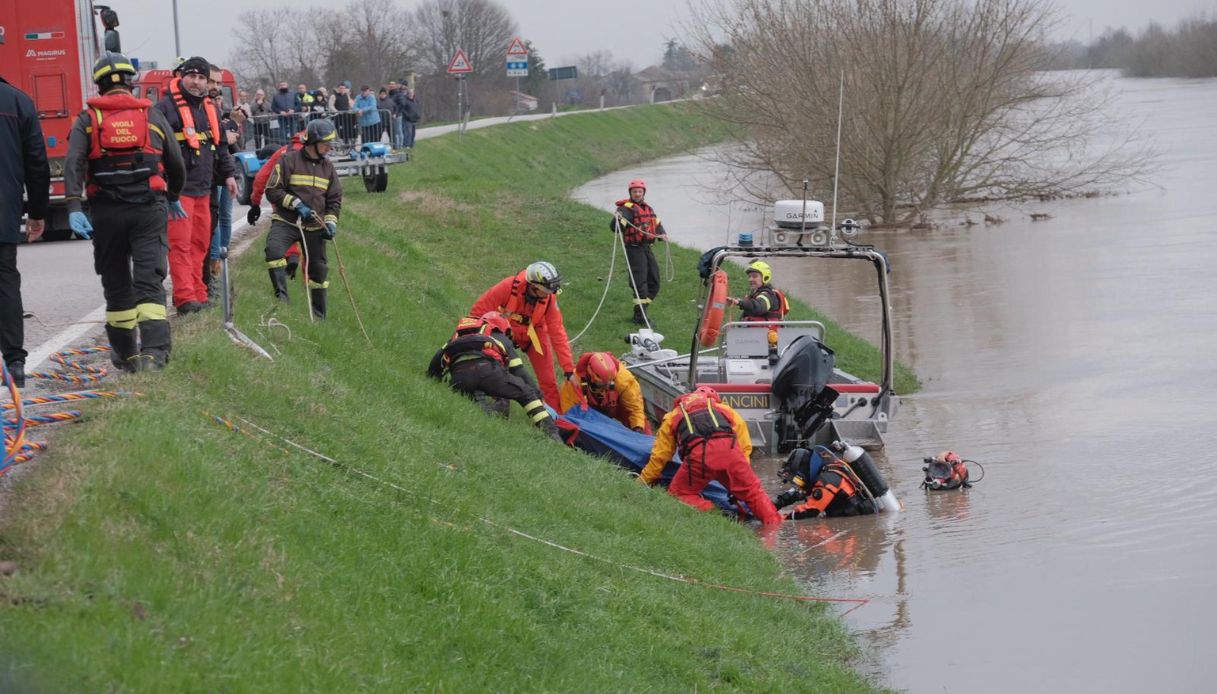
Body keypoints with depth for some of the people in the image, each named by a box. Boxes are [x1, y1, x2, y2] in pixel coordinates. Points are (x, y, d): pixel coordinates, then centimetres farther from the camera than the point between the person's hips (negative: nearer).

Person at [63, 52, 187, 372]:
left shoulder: (88, 119, 4)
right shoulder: (152, 115, 8)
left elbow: (73, 163, -11)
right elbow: (176, 164, 15)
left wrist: (73, 208, -18)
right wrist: (173, 198, 33)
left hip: (107, 212, 0)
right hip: (149, 209, 0)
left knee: (117, 285, 14)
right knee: (149, 282, -6)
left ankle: (125, 354, 25)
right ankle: (155, 350, -23)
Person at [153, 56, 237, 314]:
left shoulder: (210, 109, 18)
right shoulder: (165, 108, -5)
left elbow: (220, 146, 28)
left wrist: (227, 174, 22)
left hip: (203, 187, 8)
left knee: (200, 242, 9)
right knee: (180, 243, -9)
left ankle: (198, 294, 15)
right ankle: (185, 297, -12)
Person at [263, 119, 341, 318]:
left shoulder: (328, 167, 11)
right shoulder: (289, 160, -5)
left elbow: (335, 199, 16)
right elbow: (272, 190, -8)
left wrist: (331, 221, 0)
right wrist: (296, 204, -17)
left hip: (314, 226, 4)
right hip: (286, 221, -4)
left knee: (318, 268, 9)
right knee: (274, 249, -32)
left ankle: (319, 314, 22)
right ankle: (281, 295, -29)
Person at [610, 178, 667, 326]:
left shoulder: (648, 208, 14)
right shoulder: (627, 208, -11)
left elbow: (657, 224, 26)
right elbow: (615, 228, -22)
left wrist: (662, 234, 6)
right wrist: (616, 220, -43)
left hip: (647, 248, 8)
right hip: (634, 249, -8)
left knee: (654, 281, 12)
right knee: (640, 282, -11)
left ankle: (641, 311, 23)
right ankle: (640, 316, -6)